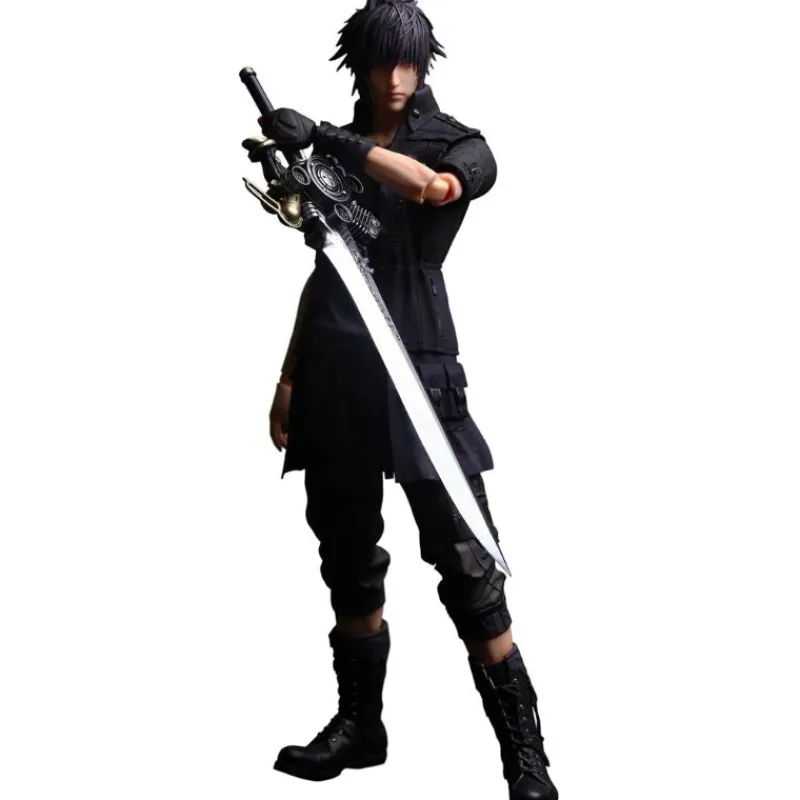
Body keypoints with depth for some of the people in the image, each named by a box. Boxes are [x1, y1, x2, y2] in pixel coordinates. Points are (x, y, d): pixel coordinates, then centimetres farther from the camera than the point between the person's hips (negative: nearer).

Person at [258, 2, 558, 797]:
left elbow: (431, 186, -21)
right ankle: (359, 725, 25)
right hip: (334, 371, 5)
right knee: (347, 556, 11)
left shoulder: (458, 144, 4)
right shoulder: (337, 150, 16)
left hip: (414, 365, -5)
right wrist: (291, 374, 16)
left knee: (464, 562, -8)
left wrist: (326, 139, -24)